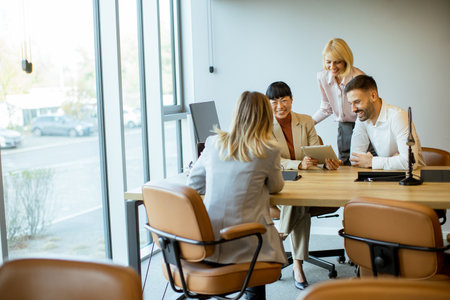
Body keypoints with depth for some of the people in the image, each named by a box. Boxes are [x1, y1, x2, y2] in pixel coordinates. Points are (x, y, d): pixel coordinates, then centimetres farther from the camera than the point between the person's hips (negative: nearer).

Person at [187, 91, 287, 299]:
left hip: (208, 243, 4)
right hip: (244, 244, -3)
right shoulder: (269, 151, -8)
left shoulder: (213, 143, 3)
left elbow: (194, 183, 13)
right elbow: (276, 187, 10)